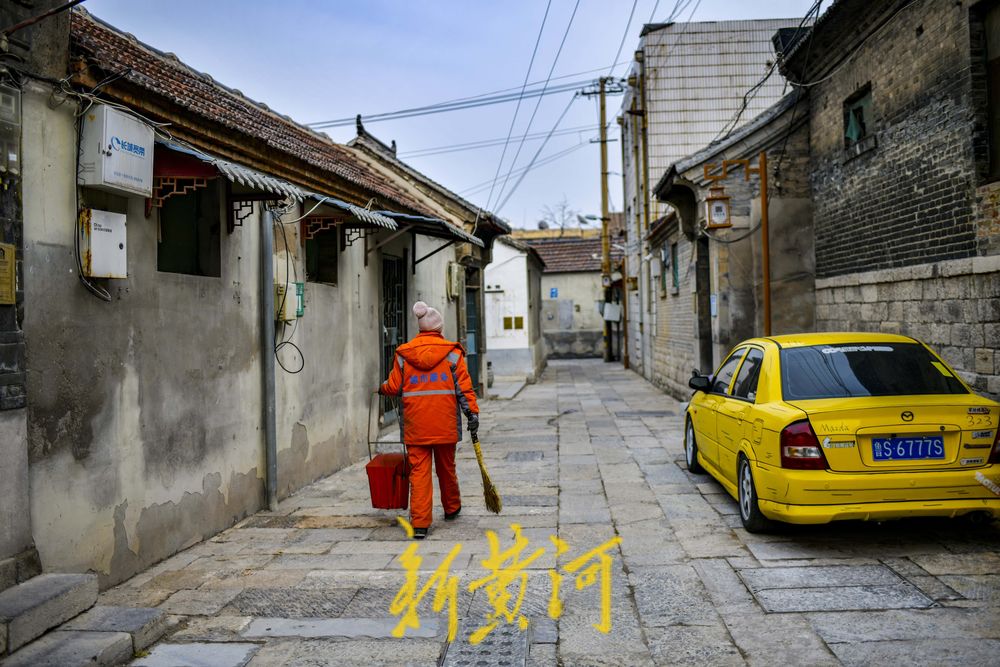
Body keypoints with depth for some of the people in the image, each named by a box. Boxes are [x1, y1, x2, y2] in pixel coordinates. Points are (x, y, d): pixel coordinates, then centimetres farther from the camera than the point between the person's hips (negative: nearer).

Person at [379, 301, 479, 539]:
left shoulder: (403, 354, 2)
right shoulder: (452, 353, -1)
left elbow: (393, 387, 7)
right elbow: (464, 387, -5)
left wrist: (381, 388, 28)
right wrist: (473, 413, -2)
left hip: (415, 426, 0)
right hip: (445, 424, 0)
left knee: (419, 472, 2)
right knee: (446, 468, 17)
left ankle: (419, 523, -3)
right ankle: (451, 508, 37)